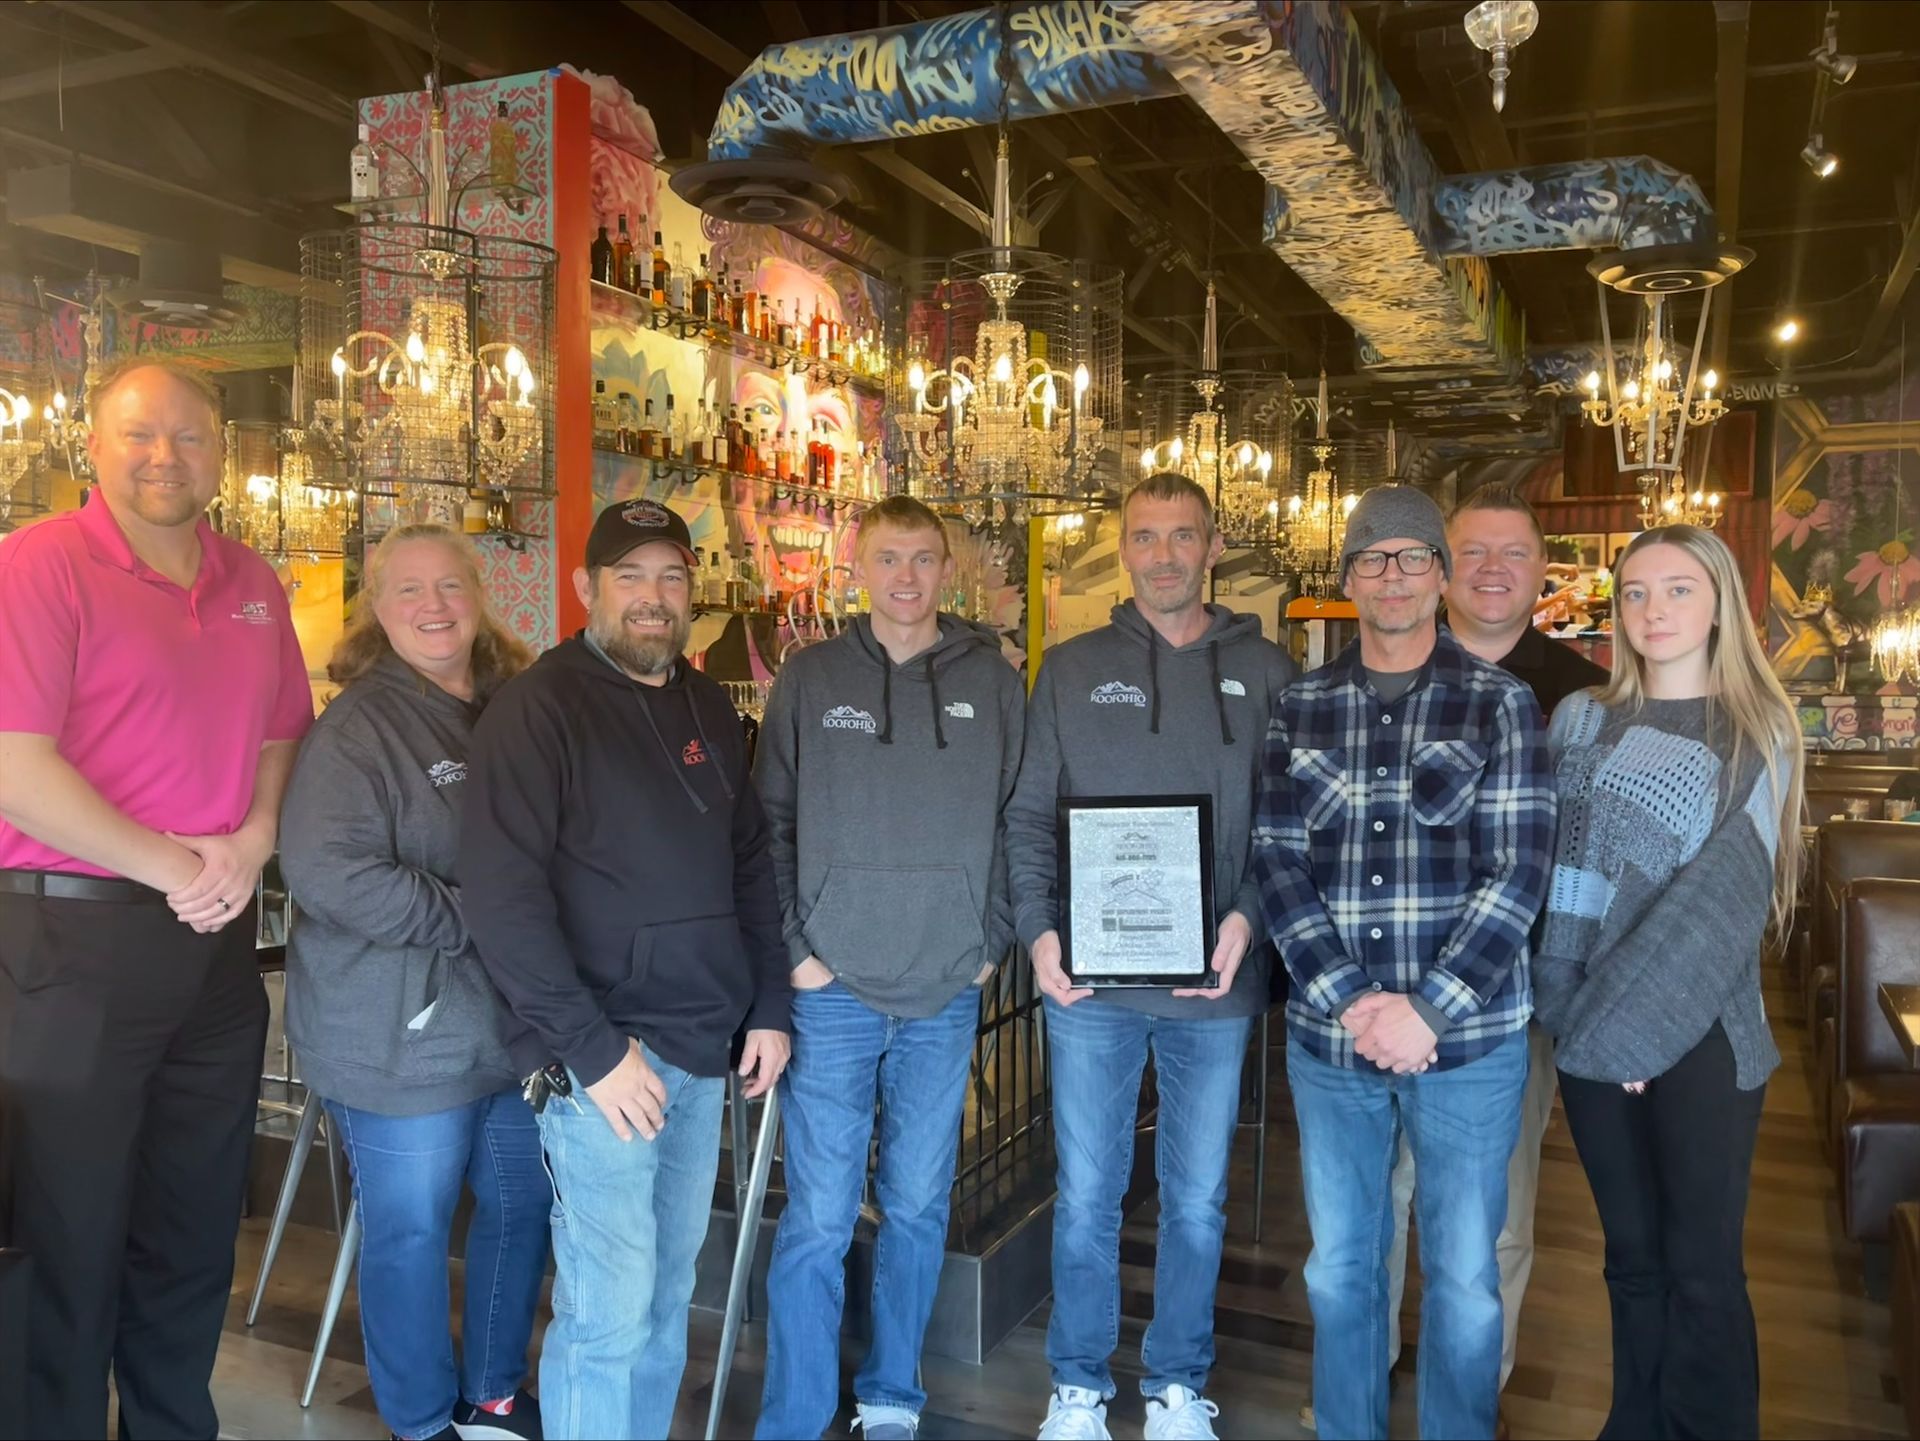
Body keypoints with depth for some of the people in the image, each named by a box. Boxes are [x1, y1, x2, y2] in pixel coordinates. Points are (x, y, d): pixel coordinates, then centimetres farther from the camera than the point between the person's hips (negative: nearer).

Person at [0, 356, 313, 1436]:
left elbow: (285, 735, 14)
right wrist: (172, 867, -15)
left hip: (218, 940, 6)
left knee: (197, 1224, 18)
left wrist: (253, 841, -5)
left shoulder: (254, 587, 9)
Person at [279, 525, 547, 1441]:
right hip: (406, 1040, -6)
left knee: (522, 1204, 17)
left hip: (517, 1019, 7)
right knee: (411, 1231, 8)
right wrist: (476, 921, -22)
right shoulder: (358, 728, -13)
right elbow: (325, 869, -25)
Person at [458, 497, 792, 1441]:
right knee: (607, 1310, -1)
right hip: (601, 1056, -6)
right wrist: (592, 1048, -18)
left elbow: (751, 860, 17)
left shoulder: (707, 707, 11)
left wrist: (768, 1006, 9)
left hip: (702, 1046, 6)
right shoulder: (539, 706, -10)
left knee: (667, 1295, 15)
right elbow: (502, 895, -16)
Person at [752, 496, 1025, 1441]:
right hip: (833, 989, -1)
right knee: (818, 1219, 1)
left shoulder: (995, 683, 5)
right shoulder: (810, 678, 2)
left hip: (948, 993, 2)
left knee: (918, 1208, 12)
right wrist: (794, 949, -5)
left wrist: (993, 942, 1)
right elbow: (771, 823, 2)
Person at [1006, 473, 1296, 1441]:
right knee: (1085, 1196, 10)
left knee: (1197, 1201, 13)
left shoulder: (1264, 673, 5)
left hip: (1217, 980, 1)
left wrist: (1249, 914, -12)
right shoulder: (1072, 669, 5)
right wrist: (1038, 928, -9)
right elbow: (1029, 814, 3)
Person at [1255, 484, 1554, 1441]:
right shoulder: (1300, 707, 5)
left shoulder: (1499, 703, -1)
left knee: (1463, 1276, 10)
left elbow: (1517, 873, -7)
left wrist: (1426, 1010, -15)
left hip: (1468, 1038, -2)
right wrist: (1350, 1001, -11)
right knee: (1339, 1267, 15)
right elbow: (1275, 863, 0)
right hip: (1329, 1037, 2)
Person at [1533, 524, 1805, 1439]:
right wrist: (1581, 1015, -7)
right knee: (1632, 1255, 13)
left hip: (1703, 1034, -2)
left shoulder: (1759, 734, -1)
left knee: (1701, 1265, 3)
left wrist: (1638, 1022, -16)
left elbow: (1725, 896, -10)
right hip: (1591, 1029, 3)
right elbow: (1557, 874, 3)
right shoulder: (1581, 719, 7)